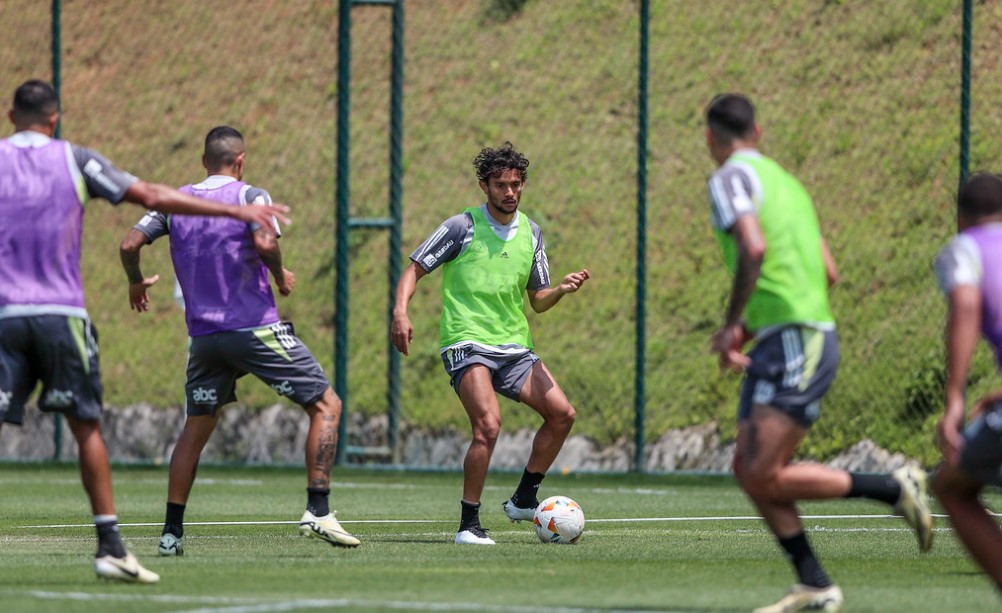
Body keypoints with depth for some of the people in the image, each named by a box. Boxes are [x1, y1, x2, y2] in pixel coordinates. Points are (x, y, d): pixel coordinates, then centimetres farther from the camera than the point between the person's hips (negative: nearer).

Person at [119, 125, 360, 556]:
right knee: (325, 405, 4)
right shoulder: (250, 196, -3)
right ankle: (318, 511, -8)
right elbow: (265, 243, -21)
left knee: (196, 428, 16)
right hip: (255, 327, -5)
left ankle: (172, 532, 8)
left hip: (203, 335, 5)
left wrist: (136, 283, 22)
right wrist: (280, 276, -2)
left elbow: (129, 245, 3)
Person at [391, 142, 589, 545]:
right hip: (466, 343, -6)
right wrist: (400, 311, -19)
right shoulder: (463, 227, -4)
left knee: (562, 414, -2)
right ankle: (469, 524, -16)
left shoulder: (530, 232, 12)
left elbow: (537, 300, 17)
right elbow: (415, 269, -2)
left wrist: (562, 290, -5)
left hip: (514, 345, 6)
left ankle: (524, 499, 14)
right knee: (488, 425, -24)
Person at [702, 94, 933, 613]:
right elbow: (827, 272, 23)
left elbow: (754, 249, -23)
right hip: (777, 344, 9)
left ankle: (895, 490, -6)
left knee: (764, 476, -13)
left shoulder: (732, 177, -6)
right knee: (748, 469, 7)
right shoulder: (786, 182, 21)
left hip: (795, 341, -9)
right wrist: (749, 331, 23)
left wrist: (732, 324, -12)